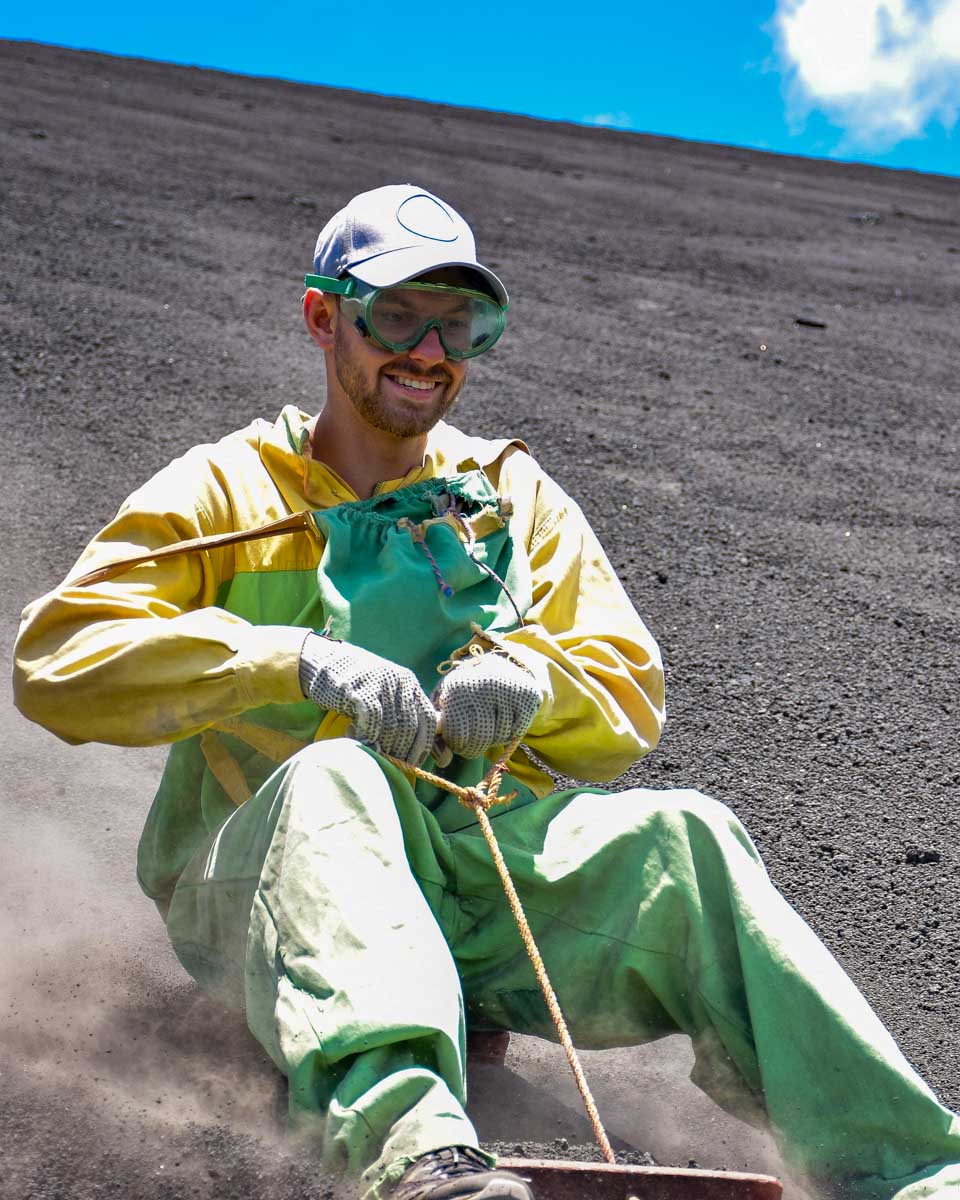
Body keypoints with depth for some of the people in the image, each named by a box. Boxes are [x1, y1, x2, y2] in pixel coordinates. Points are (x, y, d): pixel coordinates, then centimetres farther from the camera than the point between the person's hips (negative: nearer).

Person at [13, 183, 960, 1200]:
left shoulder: (515, 496, 19)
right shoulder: (223, 492, 10)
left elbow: (630, 704, 12)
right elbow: (58, 660, -5)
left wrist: (530, 677, -12)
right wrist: (299, 663, -19)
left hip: (485, 868, 3)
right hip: (270, 886, -2)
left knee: (679, 835, -24)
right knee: (332, 774, -35)